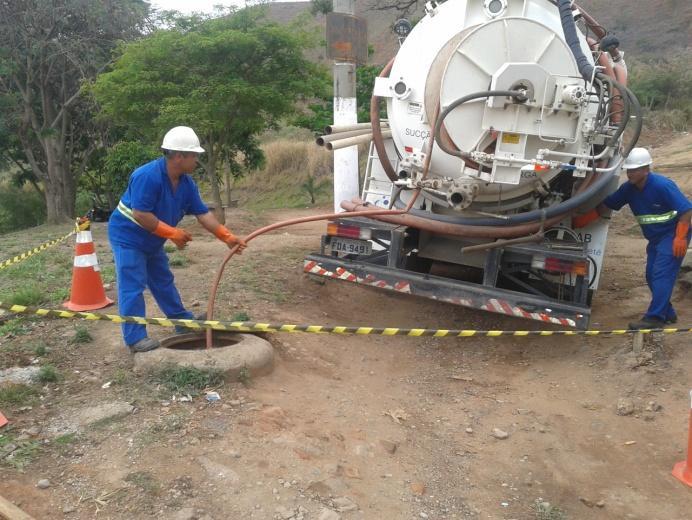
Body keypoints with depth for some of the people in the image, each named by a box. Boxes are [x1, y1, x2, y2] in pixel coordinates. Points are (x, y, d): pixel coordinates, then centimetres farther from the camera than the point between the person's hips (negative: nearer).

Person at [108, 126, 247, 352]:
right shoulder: (147, 176, -30)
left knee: (164, 282, 18)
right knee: (132, 287, -8)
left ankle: (184, 323, 30)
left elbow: (203, 213, -5)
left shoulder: (186, 183, -5)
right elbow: (140, 214, -33)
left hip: (152, 241, 9)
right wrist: (172, 233, -28)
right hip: (127, 236, -8)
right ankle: (135, 338, -2)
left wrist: (227, 236, -15)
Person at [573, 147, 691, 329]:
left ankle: (655, 318, -15)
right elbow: (606, 205, 2)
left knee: (661, 275, -14)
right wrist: (583, 220, -7)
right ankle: (667, 313, 22)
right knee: (652, 275, 9)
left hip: (673, 235, -8)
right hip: (655, 238, 8)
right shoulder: (629, 188, -4)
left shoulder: (662, 185, -25)